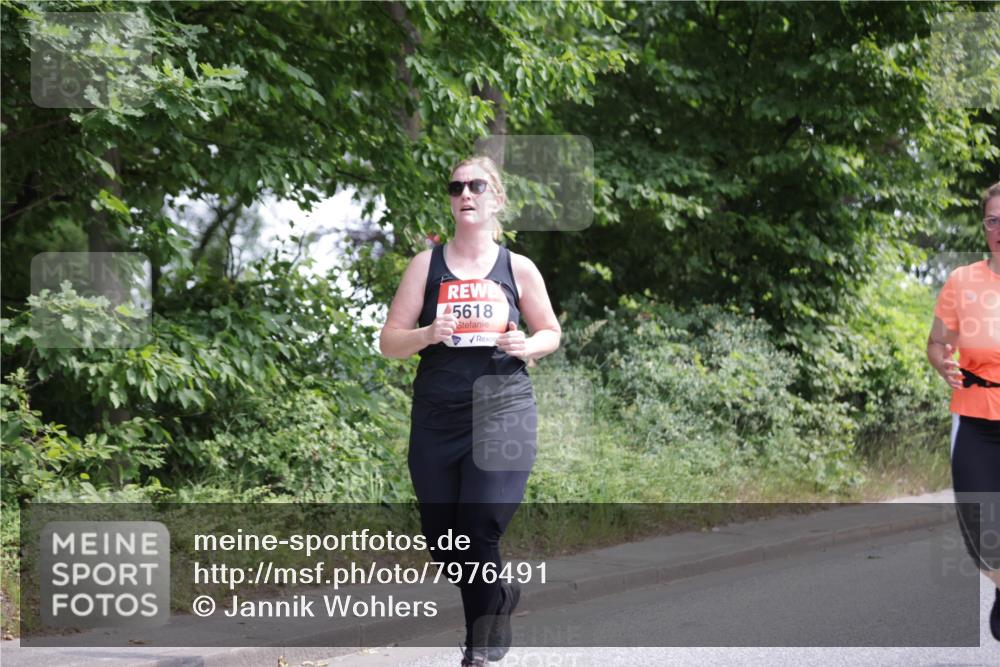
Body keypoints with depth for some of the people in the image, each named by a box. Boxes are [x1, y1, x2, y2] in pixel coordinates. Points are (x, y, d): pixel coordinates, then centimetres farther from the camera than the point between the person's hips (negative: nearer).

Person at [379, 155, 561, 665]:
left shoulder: (518, 269, 5)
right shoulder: (426, 265, 5)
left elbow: (551, 333, 15)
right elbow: (389, 342, 4)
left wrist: (528, 346, -8)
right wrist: (427, 335, -17)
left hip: (502, 413, -2)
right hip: (437, 418, 2)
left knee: (479, 530, -13)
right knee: (442, 540, 6)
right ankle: (502, 591, 37)